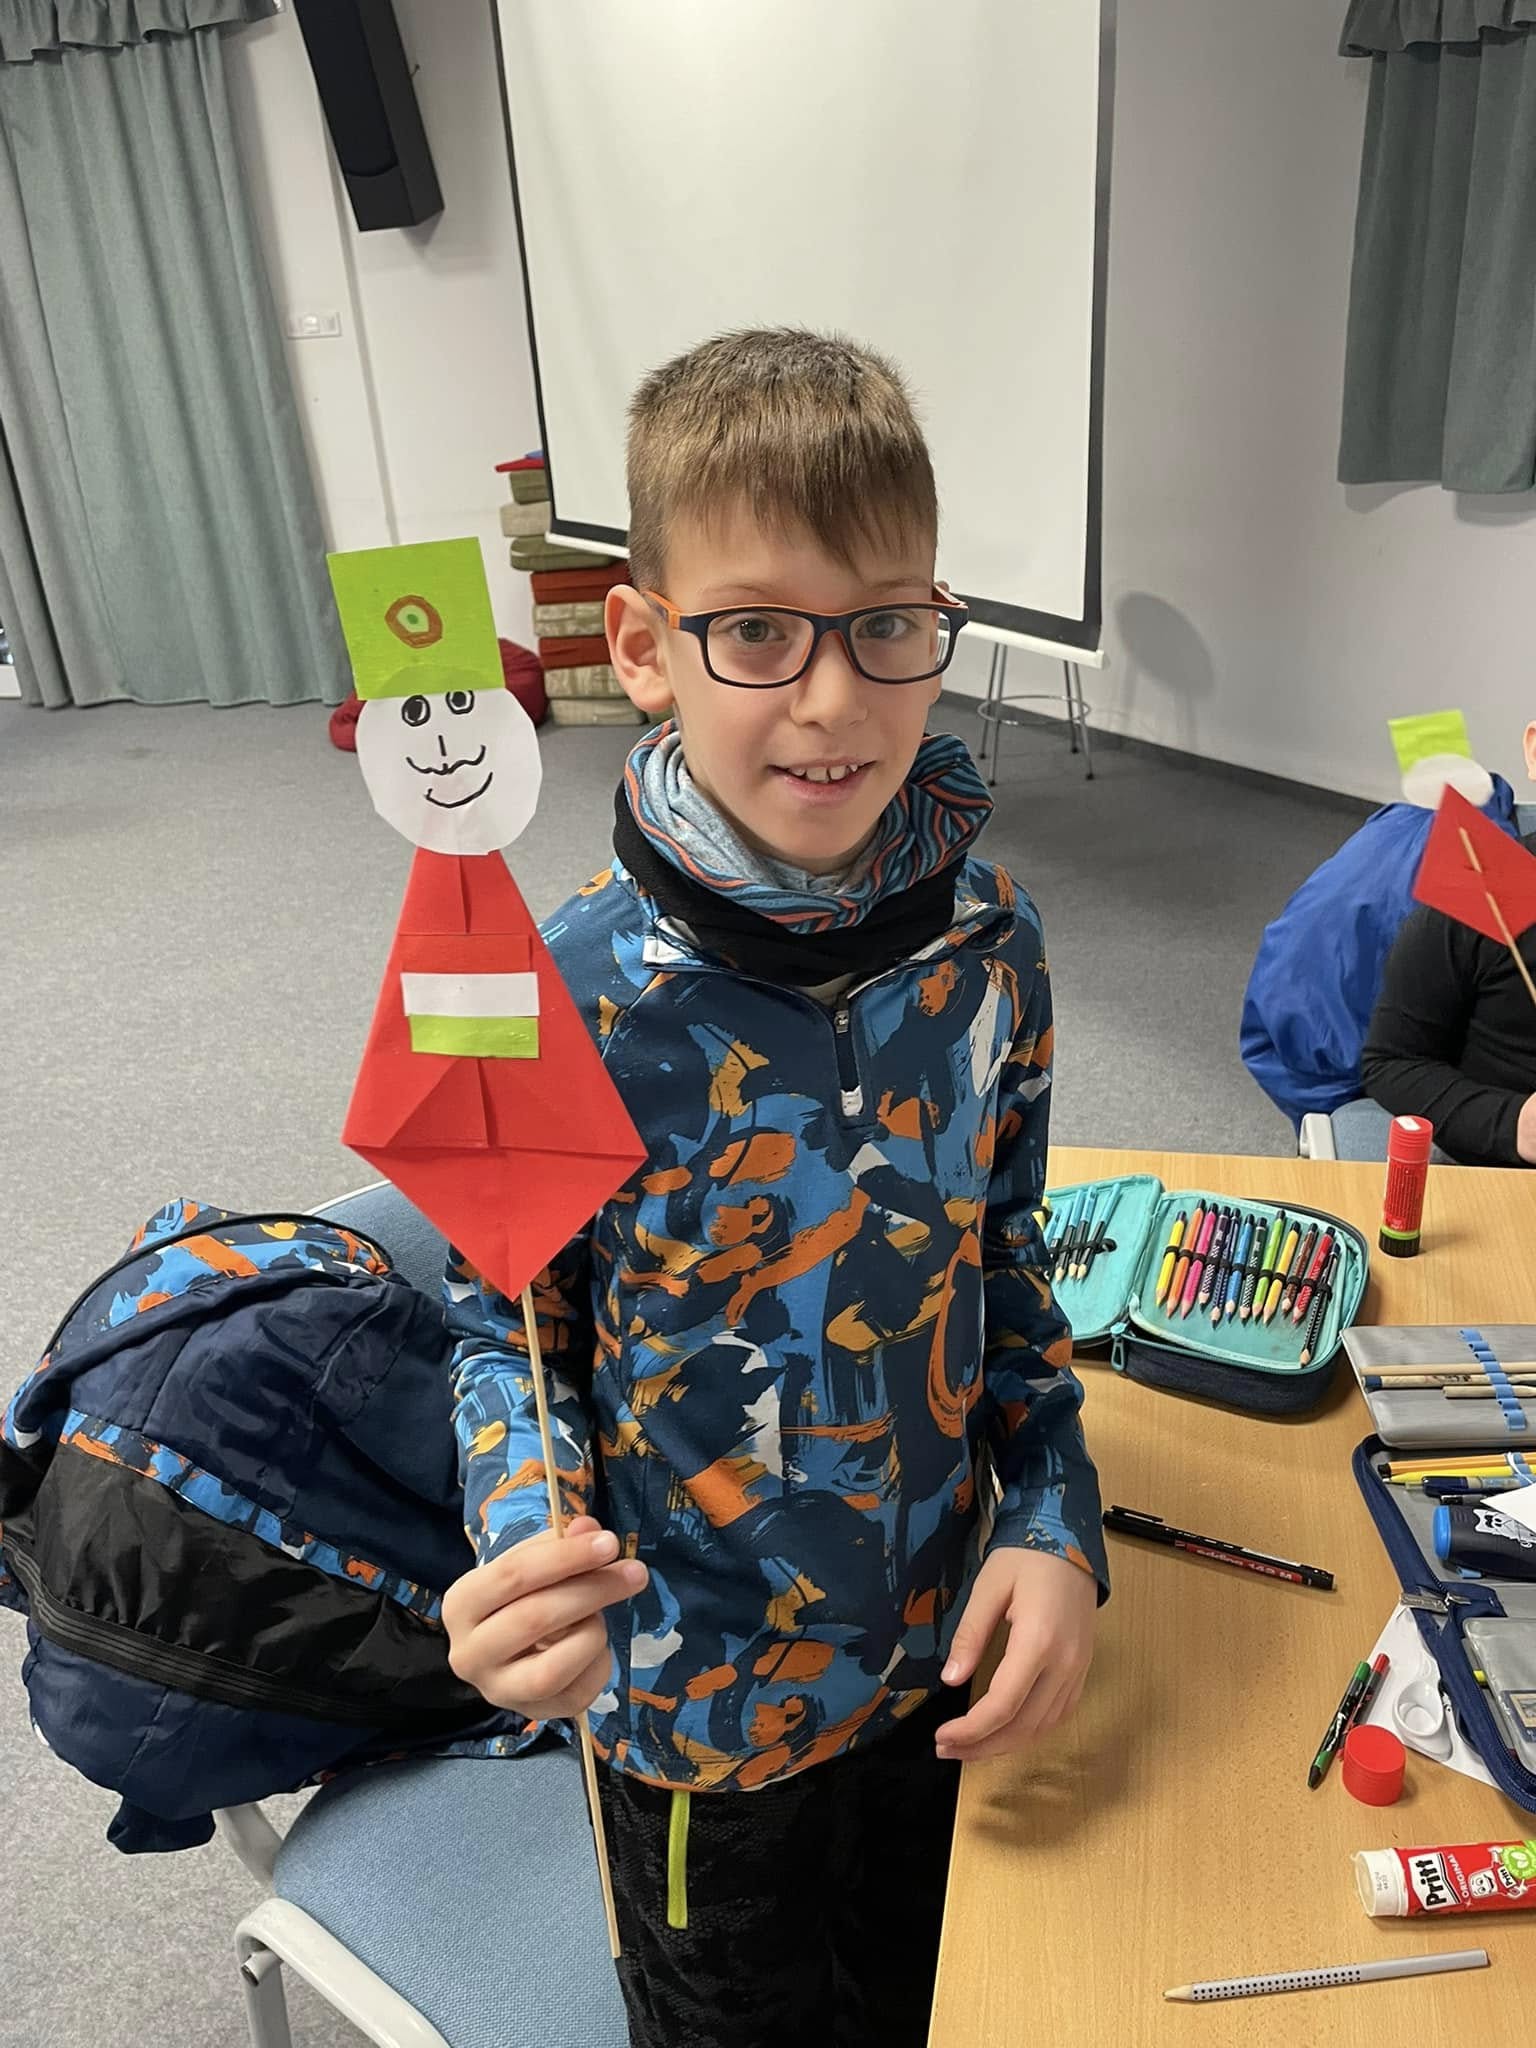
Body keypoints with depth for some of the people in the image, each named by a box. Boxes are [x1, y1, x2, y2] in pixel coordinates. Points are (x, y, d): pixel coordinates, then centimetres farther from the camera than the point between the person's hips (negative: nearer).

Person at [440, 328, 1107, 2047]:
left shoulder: (987, 946, -14)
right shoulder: (565, 1000, -26)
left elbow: (1003, 1255, 0)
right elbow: (507, 1330, -12)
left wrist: (1055, 1519, -9)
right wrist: (530, 1549, -30)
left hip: (944, 1648, 3)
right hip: (700, 1695, -3)